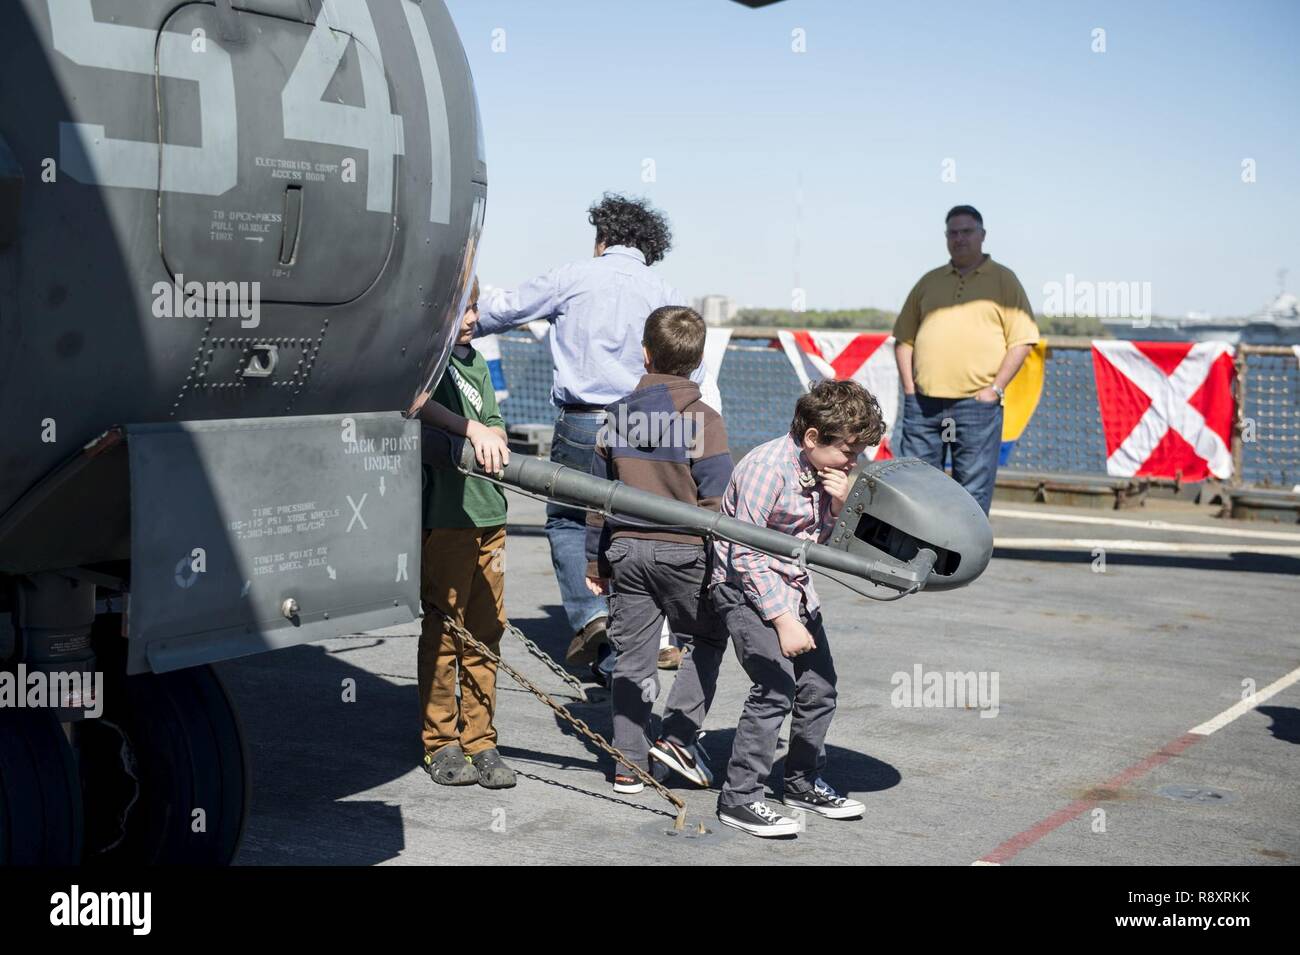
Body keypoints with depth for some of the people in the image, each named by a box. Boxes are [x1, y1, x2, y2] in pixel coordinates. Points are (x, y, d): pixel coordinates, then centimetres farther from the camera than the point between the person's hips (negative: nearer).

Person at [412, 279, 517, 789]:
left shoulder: (476, 361, 19)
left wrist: (485, 437, -2)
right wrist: (472, 430, -37)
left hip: (487, 512, 7)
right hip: (442, 514, -7)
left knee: (486, 632, 8)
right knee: (442, 631, 0)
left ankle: (480, 742, 16)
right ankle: (440, 743, 11)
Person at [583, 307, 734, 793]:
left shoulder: (617, 415, 4)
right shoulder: (704, 420, -9)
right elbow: (716, 500, -11)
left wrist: (595, 560, 16)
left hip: (626, 550, 4)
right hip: (685, 552, -4)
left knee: (632, 655, 10)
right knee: (709, 638, 17)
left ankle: (629, 763, 14)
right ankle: (678, 735, 6)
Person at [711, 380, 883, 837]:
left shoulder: (824, 470, 1)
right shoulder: (768, 467, -23)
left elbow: (825, 543, 11)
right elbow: (745, 555, -23)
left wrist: (837, 506, -9)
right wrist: (783, 620, -24)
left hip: (794, 585, 8)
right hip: (746, 586, -8)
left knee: (819, 689, 10)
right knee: (776, 687, -20)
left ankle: (803, 782, 31)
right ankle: (739, 799, -10)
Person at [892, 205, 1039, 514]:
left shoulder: (1004, 280, 6)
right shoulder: (929, 282, 16)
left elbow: (1022, 340, 0)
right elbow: (904, 338, 17)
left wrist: (995, 389, -8)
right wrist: (909, 387, 4)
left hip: (977, 404, -3)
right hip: (922, 403, 3)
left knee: (973, 493, -1)